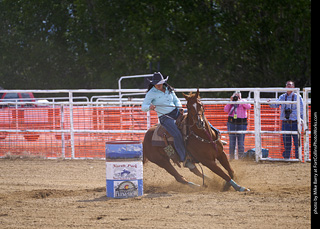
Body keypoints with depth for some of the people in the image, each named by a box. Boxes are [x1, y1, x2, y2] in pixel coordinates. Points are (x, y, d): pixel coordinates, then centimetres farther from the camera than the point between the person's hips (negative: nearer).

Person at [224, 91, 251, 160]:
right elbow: (226, 110, -1)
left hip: (241, 124, -2)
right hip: (231, 123, 2)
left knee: (241, 142, 0)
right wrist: (230, 101, -7)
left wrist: (240, 101, -13)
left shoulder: (243, 101, 5)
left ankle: (241, 157, 8)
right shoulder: (231, 103, 10)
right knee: (232, 142, 4)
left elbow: (249, 106, -12)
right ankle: (231, 158, 12)